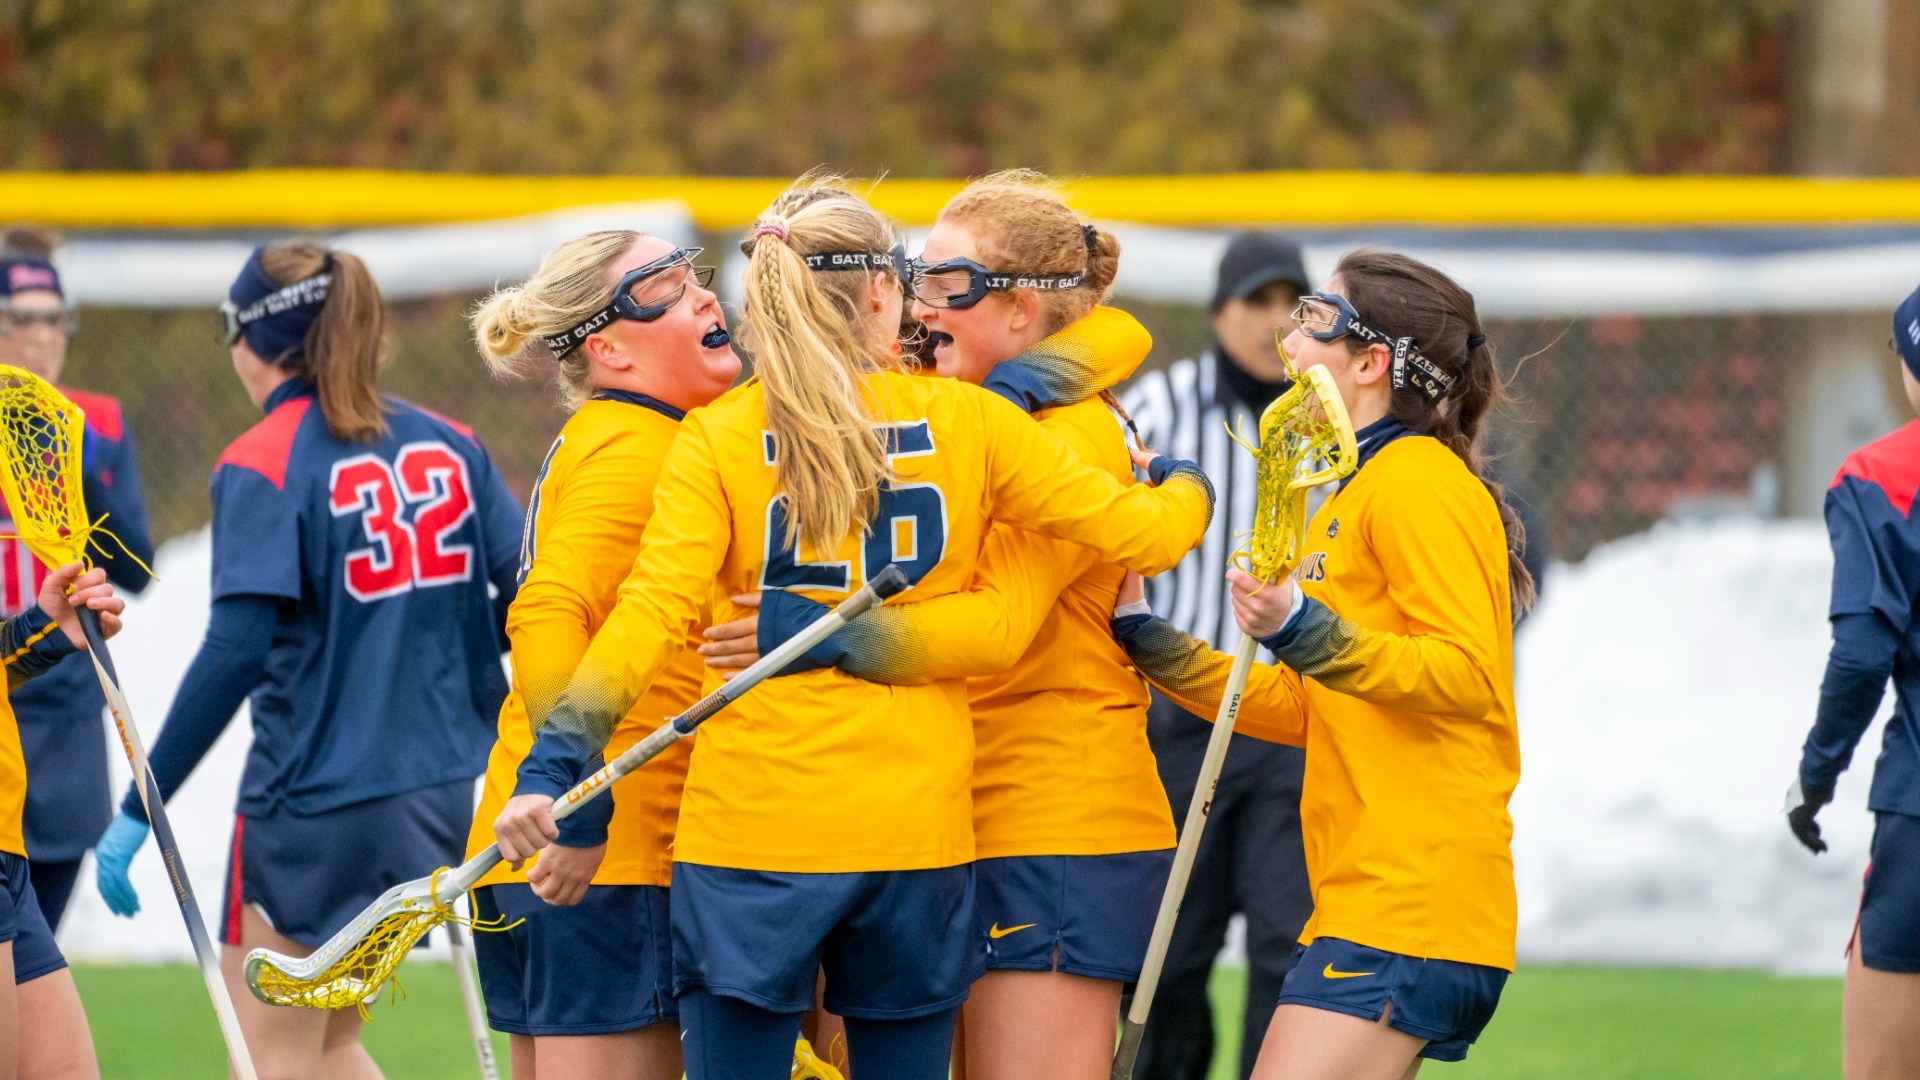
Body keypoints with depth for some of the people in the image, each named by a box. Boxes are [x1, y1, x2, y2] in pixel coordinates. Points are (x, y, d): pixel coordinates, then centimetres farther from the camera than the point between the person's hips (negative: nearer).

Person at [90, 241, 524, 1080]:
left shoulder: (261, 466, -11)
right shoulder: (450, 444, 7)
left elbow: (235, 650, -19)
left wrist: (139, 811, -18)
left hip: (317, 798, -6)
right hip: (444, 796, 6)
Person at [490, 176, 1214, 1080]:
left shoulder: (716, 438, -2)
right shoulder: (966, 419, 2)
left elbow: (653, 612, -13)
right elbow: (1141, 532, 6)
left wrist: (554, 768, -18)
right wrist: (1186, 488, 29)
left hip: (747, 831, -1)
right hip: (918, 834, 1)